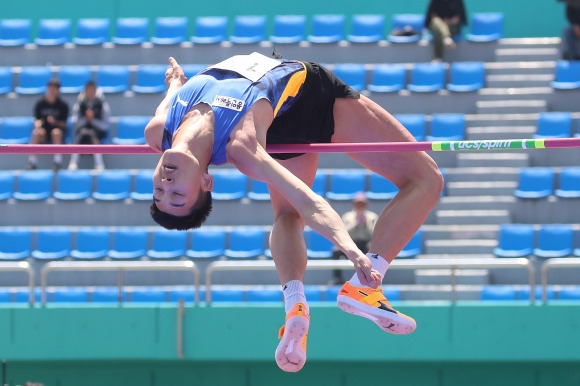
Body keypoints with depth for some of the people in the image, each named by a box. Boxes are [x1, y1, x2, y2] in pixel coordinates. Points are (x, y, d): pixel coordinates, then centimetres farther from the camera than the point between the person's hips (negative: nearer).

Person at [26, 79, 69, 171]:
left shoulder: (63, 105, -2)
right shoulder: (40, 103, 2)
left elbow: (63, 124, -2)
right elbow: (37, 120, 2)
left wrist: (55, 122, -22)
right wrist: (38, 125, -22)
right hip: (44, 130, 1)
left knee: (56, 132, -37)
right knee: (36, 133, -32)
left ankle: (58, 162, -35)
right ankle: (32, 162, -30)